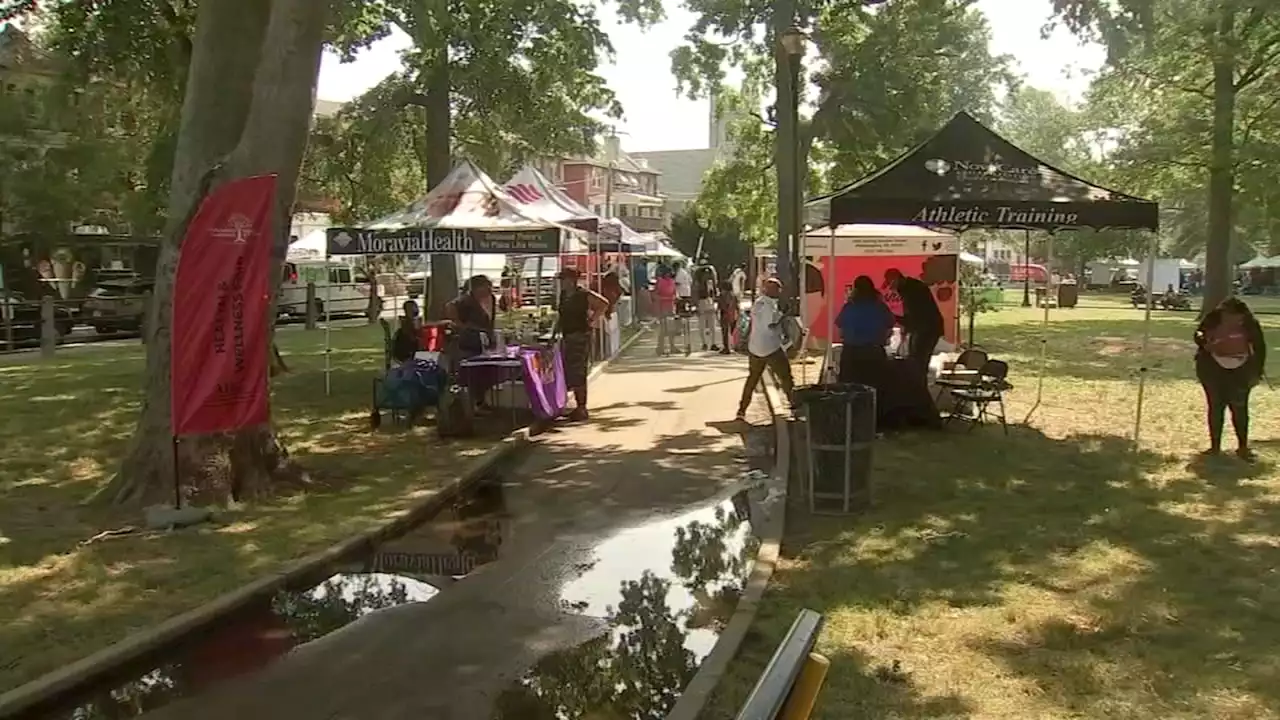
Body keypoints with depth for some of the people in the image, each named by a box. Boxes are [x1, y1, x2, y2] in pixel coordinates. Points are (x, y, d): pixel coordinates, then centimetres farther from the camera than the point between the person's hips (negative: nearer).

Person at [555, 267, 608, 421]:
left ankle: (582, 408, -1)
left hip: (581, 336, -8)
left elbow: (604, 304, -12)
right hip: (567, 337, 8)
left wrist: (592, 320, -10)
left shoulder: (584, 294, -11)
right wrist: (556, 329, 13)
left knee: (578, 374, -8)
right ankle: (579, 406, 18)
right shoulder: (563, 295, 12)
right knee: (568, 373, 9)